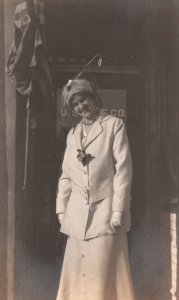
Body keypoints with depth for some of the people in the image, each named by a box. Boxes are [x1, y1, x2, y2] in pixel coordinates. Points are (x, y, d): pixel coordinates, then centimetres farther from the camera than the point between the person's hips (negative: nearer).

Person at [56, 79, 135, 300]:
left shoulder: (114, 125, 1)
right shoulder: (72, 134, 16)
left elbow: (123, 169, -5)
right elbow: (66, 175, 16)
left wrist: (118, 210, -11)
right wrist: (62, 208, 8)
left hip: (105, 208, -4)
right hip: (78, 212, 5)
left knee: (104, 271, -4)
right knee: (76, 270, 6)